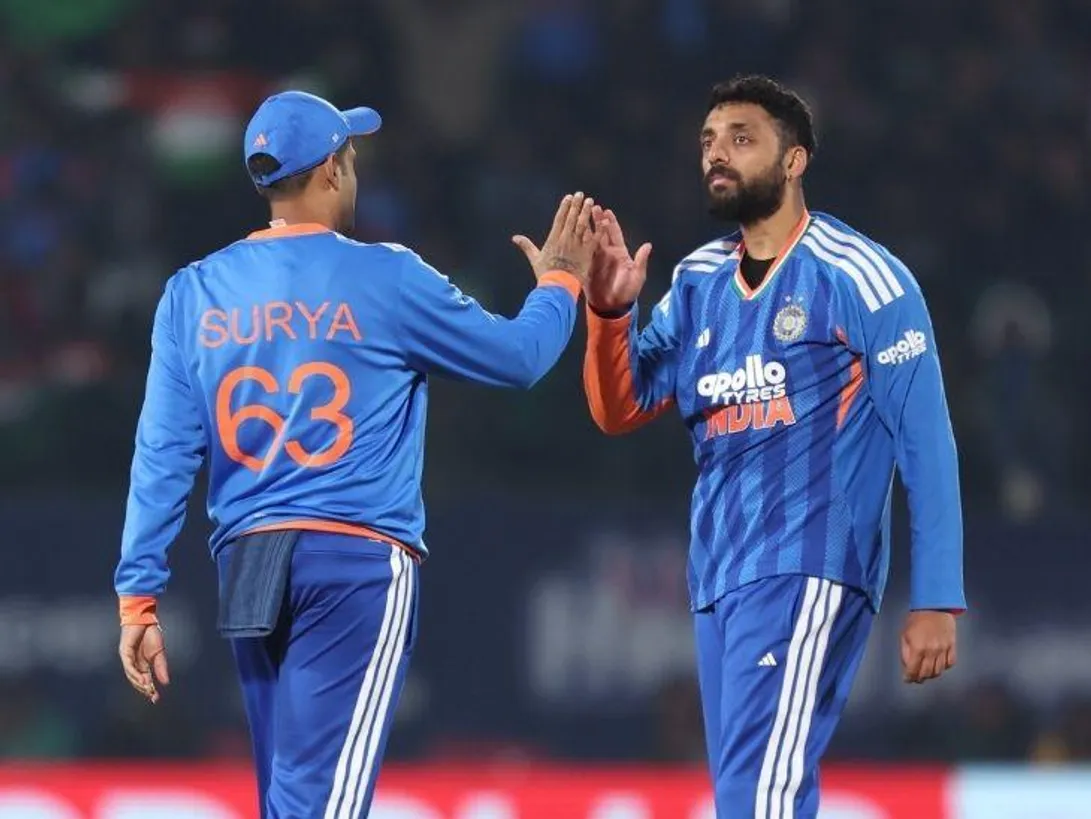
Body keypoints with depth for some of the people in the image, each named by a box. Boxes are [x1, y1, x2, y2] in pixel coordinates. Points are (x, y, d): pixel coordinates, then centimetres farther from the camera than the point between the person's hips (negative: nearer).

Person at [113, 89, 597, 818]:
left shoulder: (195, 293, 6)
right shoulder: (384, 279, -4)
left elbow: (163, 455, 3)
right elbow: (519, 356, 8)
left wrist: (139, 596, 4)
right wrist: (560, 284, 26)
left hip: (246, 569, 5)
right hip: (356, 565, -5)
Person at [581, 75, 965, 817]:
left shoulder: (859, 276, -6)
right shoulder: (699, 282, 13)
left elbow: (926, 442, -7)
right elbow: (619, 411, 12)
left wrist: (937, 599, -12)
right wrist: (609, 310, -7)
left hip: (808, 574, -7)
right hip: (717, 580, 7)